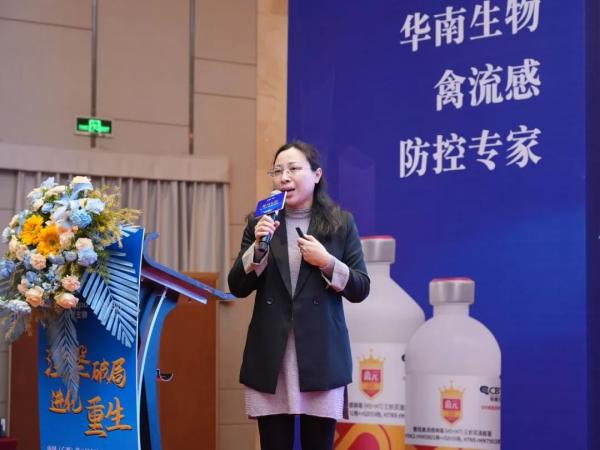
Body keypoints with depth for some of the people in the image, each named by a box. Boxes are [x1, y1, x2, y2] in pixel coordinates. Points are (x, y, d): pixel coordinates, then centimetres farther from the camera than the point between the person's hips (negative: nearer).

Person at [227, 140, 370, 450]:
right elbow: (237, 288, 3)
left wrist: (327, 263, -12)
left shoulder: (341, 223, 4)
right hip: (269, 357, 1)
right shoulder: (259, 223, 7)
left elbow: (360, 289, 3)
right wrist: (258, 247, -12)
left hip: (321, 356, -1)